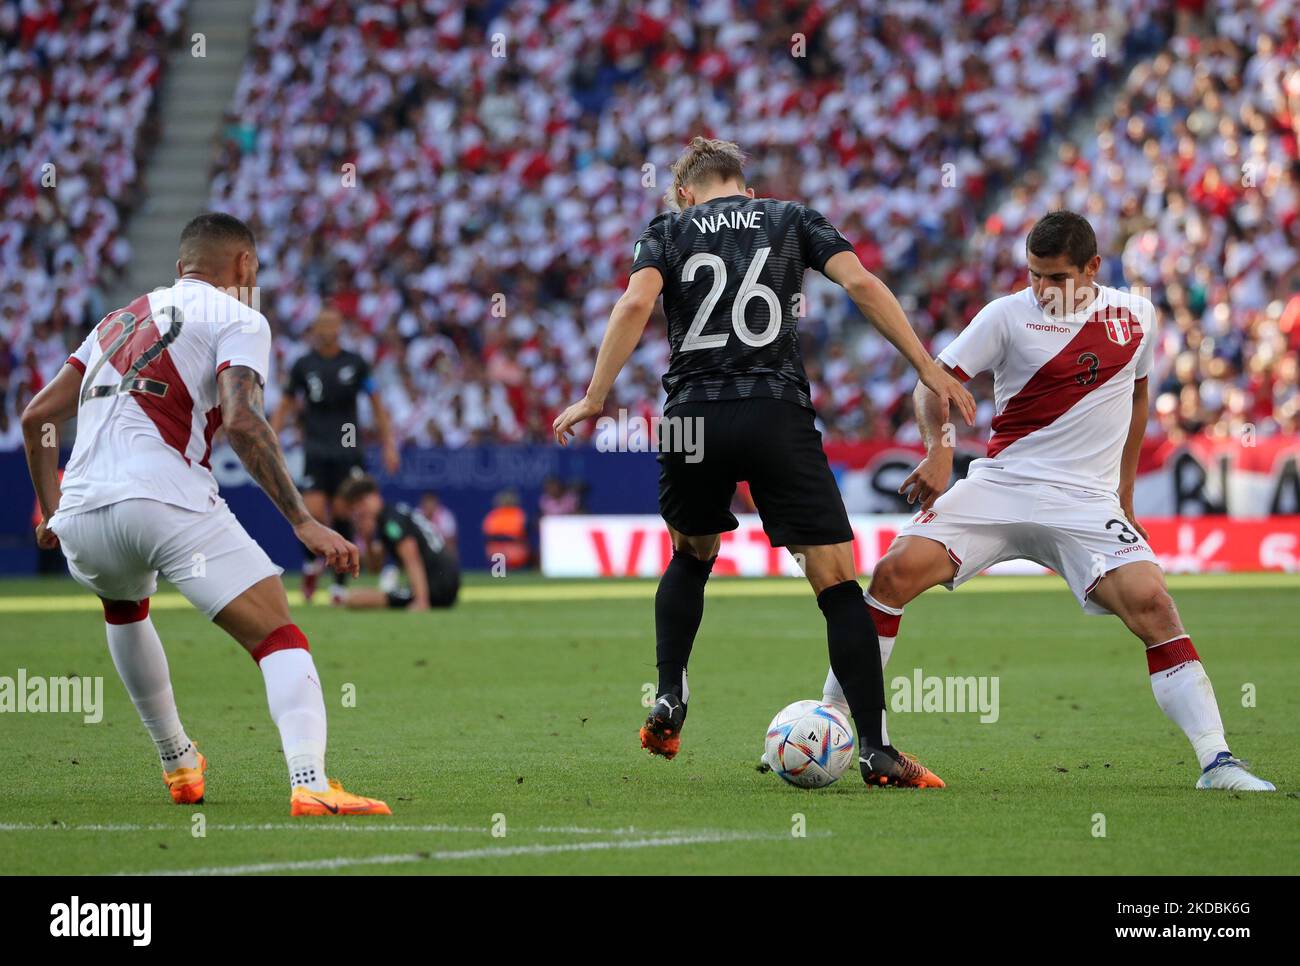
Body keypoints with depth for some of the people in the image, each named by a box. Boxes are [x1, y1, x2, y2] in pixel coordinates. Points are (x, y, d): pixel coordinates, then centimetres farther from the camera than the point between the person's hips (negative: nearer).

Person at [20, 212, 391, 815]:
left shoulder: (117, 321, 28)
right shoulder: (237, 319, 8)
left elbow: (37, 417, 27)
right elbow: (241, 422, -10)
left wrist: (51, 511, 40)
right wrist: (303, 523, -11)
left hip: (81, 514, 6)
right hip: (168, 503, -6)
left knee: (124, 607, 38)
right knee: (279, 637, -5)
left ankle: (178, 765, 39)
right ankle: (309, 784, -28)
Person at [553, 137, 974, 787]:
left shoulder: (669, 231, 15)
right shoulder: (791, 219, 16)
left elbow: (635, 304, -4)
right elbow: (861, 283, 2)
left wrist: (595, 398, -4)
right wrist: (927, 368, 1)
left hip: (692, 418, 2)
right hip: (779, 415, -2)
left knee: (692, 555, 29)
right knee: (836, 580, -2)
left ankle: (669, 698, 16)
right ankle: (875, 751, -10)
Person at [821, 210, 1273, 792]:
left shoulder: (1134, 316, 8)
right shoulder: (1008, 315, -1)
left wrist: (1125, 495, 24)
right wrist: (939, 448, -19)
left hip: (1087, 503, 1)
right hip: (999, 484, 0)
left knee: (1151, 604, -22)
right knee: (896, 572, -18)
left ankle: (1217, 763, -20)